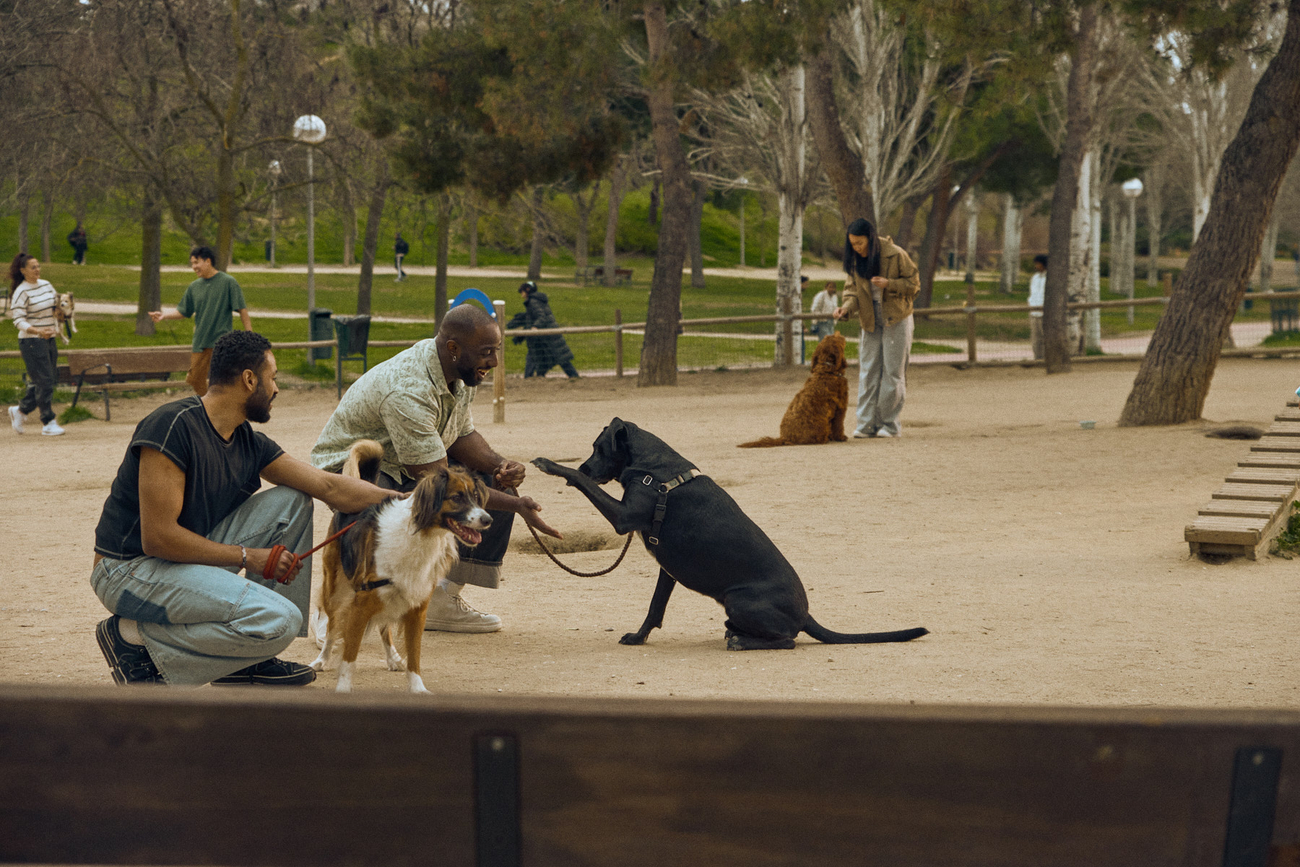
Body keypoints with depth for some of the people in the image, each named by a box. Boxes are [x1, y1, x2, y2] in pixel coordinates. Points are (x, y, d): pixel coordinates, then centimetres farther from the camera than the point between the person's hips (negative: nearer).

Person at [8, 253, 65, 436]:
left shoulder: (46, 285, 9)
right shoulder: (21, 292, -12)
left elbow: (57, 303, 24)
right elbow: (19, 320, -16)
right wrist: (37, 331, -31)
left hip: (49, 339, 8)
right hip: (31, 342, -7)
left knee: (50, 379, 10)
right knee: (44, 382, -7)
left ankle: (21, 410, 27)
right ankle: (48, 423, 0)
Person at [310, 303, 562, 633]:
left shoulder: (460, 371, -6)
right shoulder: (407, 393, -34)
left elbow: (462, 436, 7)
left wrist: (499, 465, -15)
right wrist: (516, 505, -30)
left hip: (402, 470, 9)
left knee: (499, 484, -4)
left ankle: (442, 602, 3)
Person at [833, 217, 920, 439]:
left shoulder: (895, 255, -15)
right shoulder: (854, 261, -2)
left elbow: (913, 284, -9)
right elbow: (852, 289, 4)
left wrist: (889, 284, -25)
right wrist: (846, 308, -16)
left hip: (896, 320, -4)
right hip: (870, 321, 4)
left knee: (893, 372, -2)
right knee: (867, 372, 1)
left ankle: (890, 424, 4)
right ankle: (866, 424, 3)